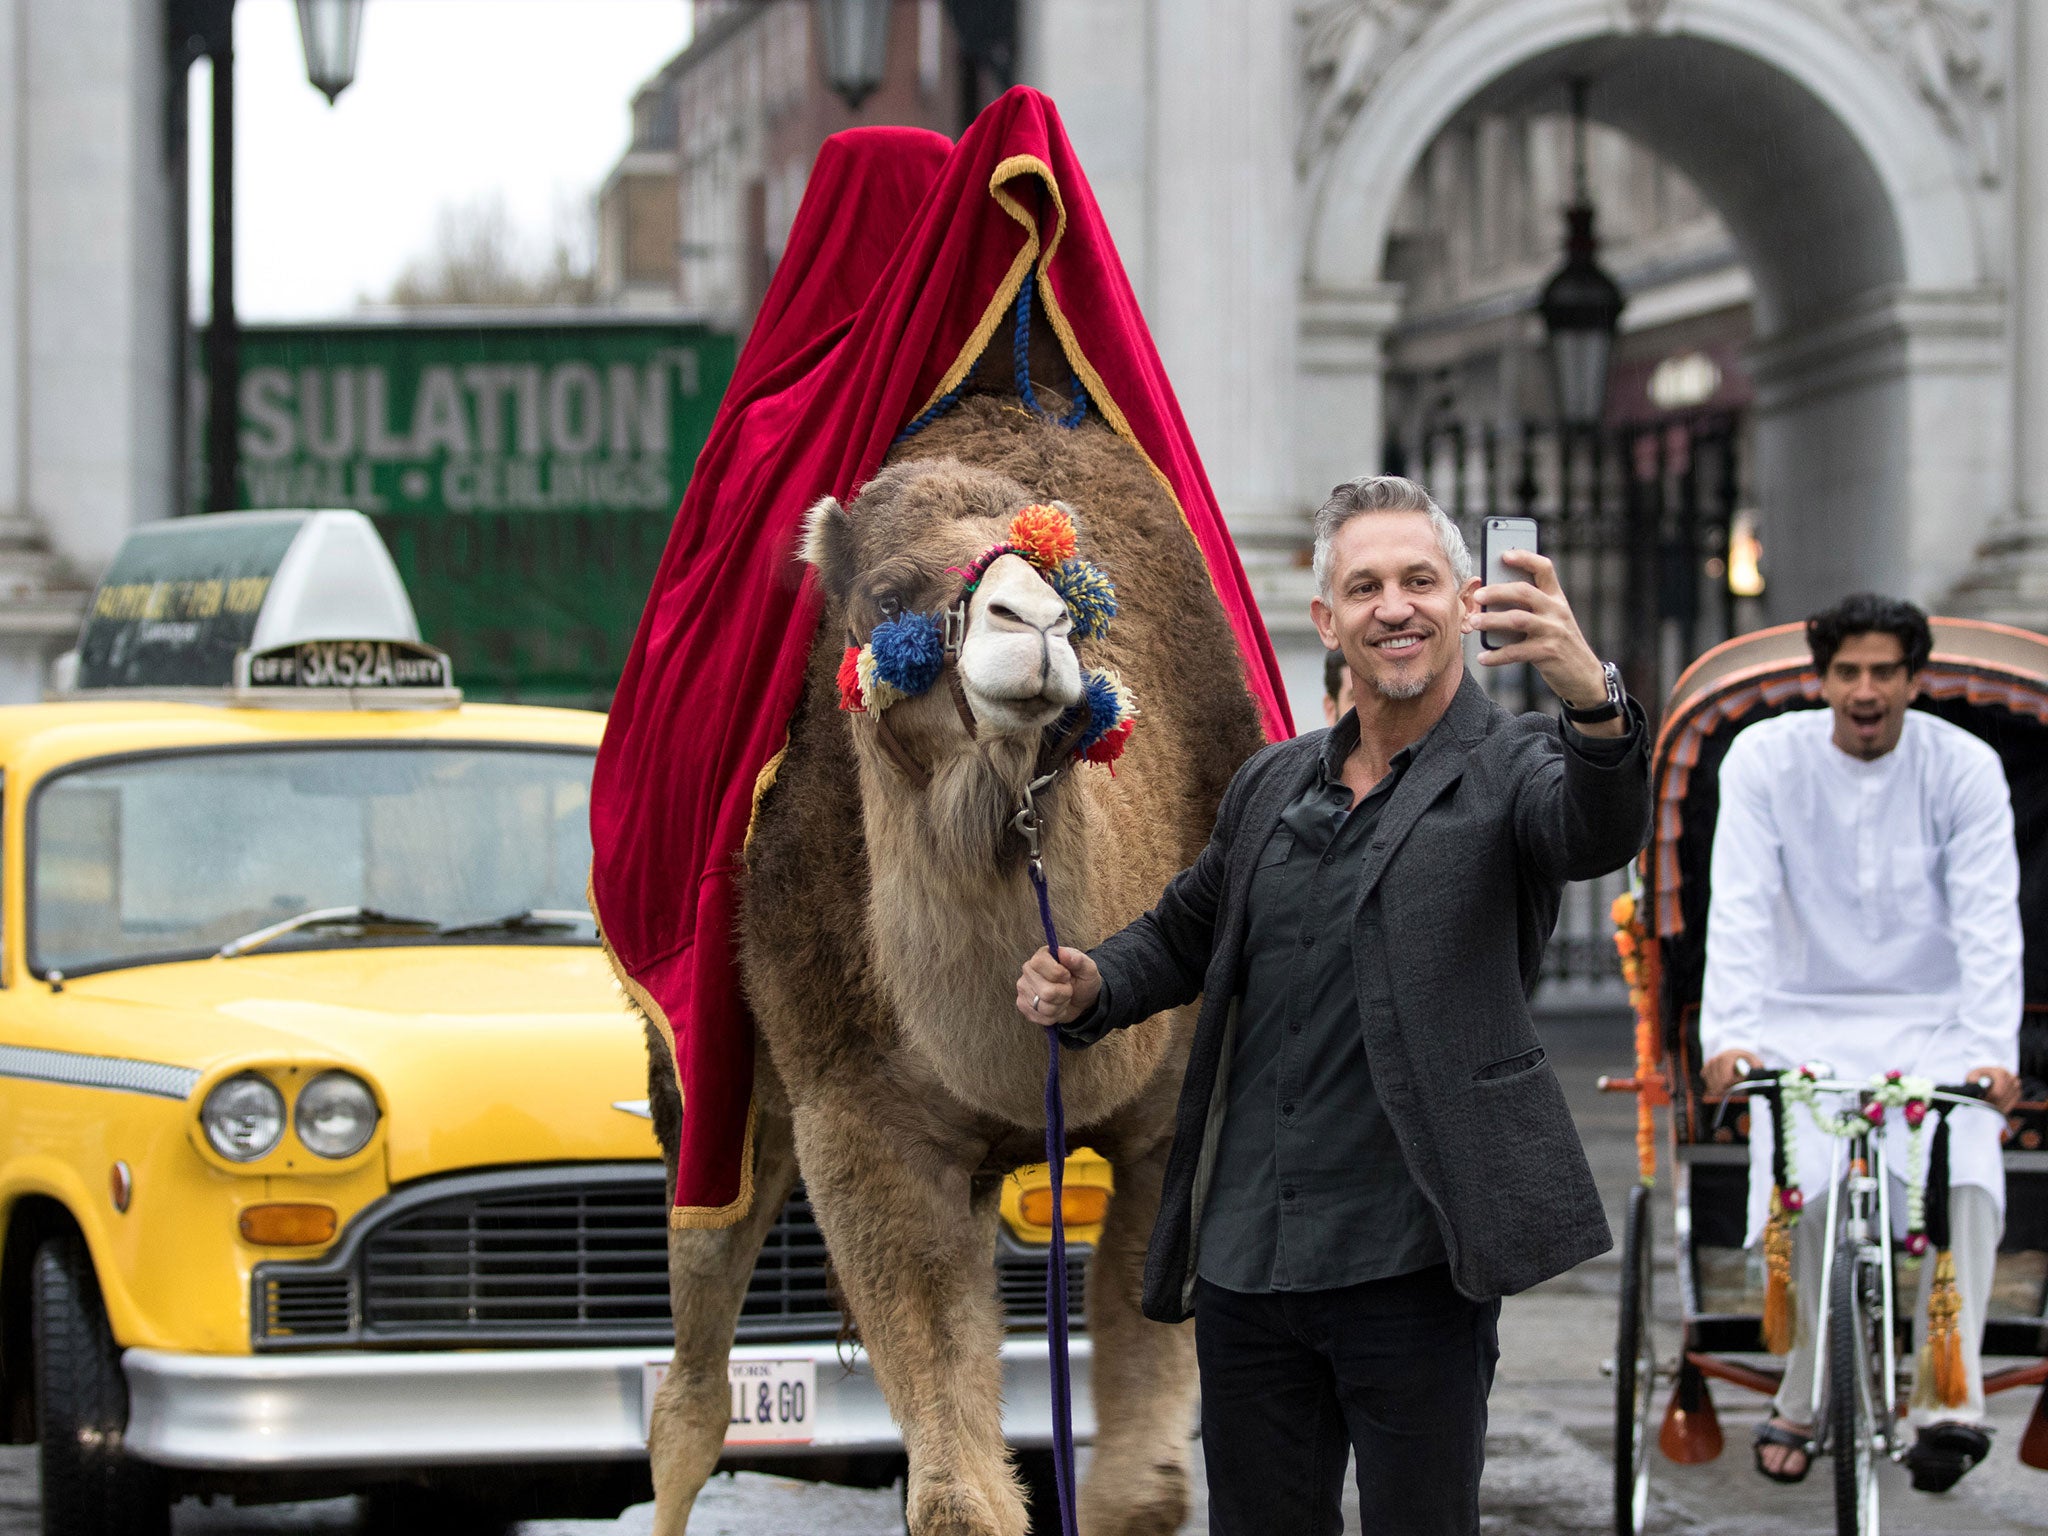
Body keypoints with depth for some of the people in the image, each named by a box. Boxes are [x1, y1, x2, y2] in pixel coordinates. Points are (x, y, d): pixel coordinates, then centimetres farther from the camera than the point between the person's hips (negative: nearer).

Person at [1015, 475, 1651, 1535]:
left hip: (1413, 1268, -5)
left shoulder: (1509, 771, -3)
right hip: (1246, 1255, 5)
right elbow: (1184, 934, 26)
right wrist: (1089, 989, 4)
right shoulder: (1271, 784, 14)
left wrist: (1594, 698, -46)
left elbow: (1602, 832, -25)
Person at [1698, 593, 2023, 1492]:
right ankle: (1800, 1402, 0)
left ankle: (1948, 1401, -26)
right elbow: (1740, 907, -15)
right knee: (1805, 1197, -22)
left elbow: (1988, 919, -14)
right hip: (1807, 1019, 0)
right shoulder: (1766, 758, -7)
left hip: (1929, 1020, 0)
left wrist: (1992, 1049, -29)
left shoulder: (1965, 768, -7)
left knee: (1968, 1180, -27)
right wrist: (1727, 1034, -29)